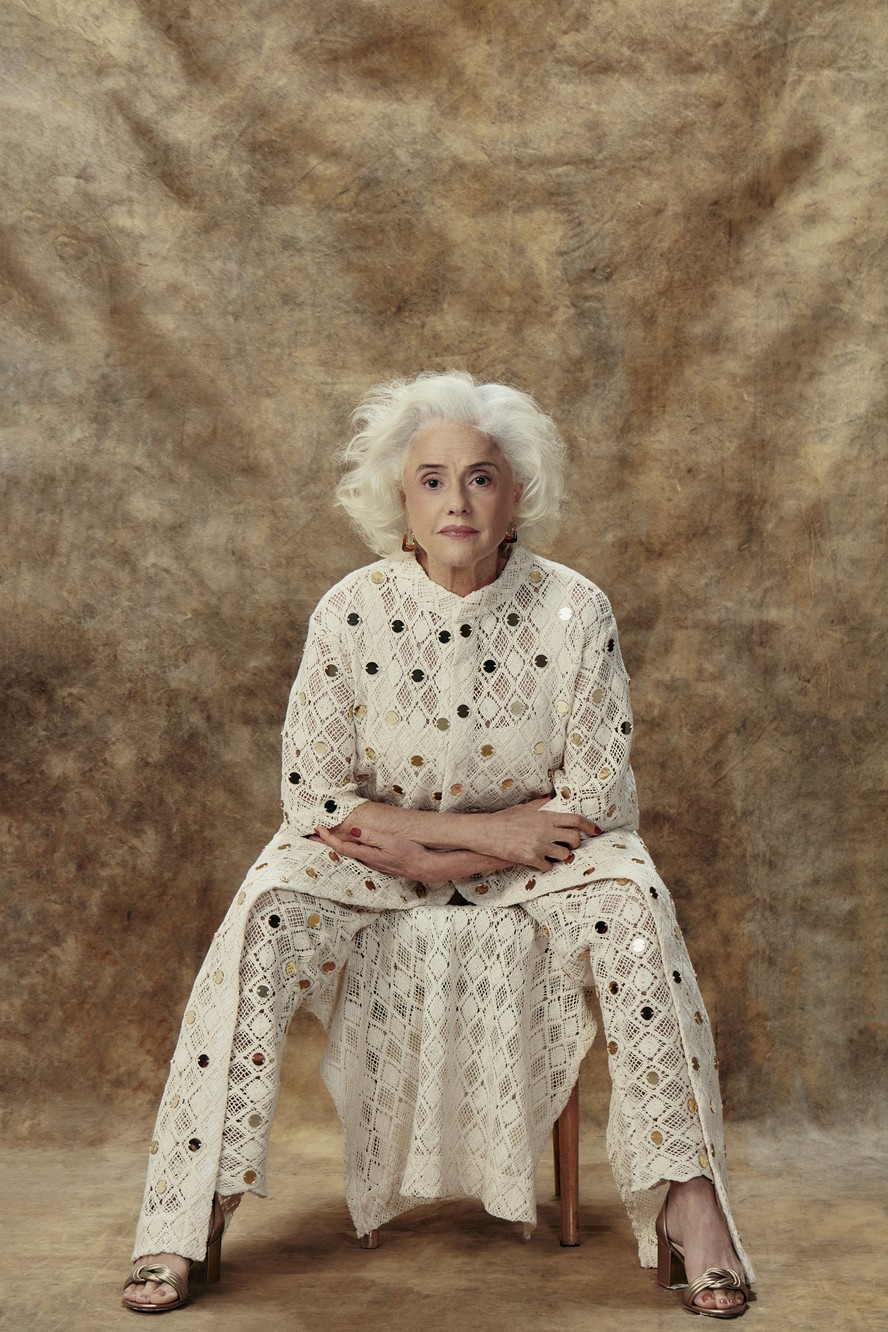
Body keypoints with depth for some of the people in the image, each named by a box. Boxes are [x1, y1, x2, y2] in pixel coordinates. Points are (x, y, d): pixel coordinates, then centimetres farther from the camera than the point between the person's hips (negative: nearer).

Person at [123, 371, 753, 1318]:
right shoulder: (351, 614, -13)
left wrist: (421, 848, -18)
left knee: (630, 897, -28)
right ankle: (192, 1214, -18)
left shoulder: (573, 611, -13)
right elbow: (314, 798, -11)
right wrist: (491, 827, -20)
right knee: (268, 906, -27)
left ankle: (688, 1199, -20)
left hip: (533, 852, 0)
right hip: (374, 854, 0)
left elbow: (596, 802, -12)